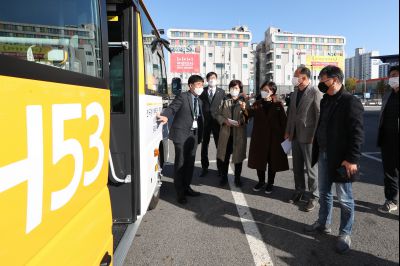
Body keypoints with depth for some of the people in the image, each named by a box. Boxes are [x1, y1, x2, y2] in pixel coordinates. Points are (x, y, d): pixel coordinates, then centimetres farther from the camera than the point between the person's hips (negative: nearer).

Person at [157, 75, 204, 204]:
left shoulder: (199, 101, 15)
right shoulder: (183, 96, -7)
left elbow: (199, 118, 15)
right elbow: (172, 108, -17)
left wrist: (199, 135, 11)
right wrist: (166, 116, -38)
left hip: (194, 135, 7)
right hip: (182, 134, -7)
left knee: (190, 163, 13)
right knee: (180, 163, 1)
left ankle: (187, 188, 28)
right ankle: (180, 192, 12)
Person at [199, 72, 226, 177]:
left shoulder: (221, 92, 4)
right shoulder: (202, 91, 5)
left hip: (217, 121, 0)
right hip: (205, 121, 1)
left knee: (219, 145, 5)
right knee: (204, 146, 7)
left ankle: (220, 168, 19)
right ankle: (205, 167, 20)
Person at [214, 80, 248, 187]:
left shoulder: (244, 101, 1)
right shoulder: (224, 101, 7)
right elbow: (217, 114, 5)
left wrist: (241, 122, -21)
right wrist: (225, 121, -11)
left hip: (239, 133, -1)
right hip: (226, 133, 1)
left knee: (238, 156, 8)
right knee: (225, 156, 8)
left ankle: (237, 178, 23)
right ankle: (224, 177, 23)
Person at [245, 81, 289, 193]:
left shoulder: (278, 104, -2)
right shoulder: (257, 104, 6)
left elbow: (283, 121, -4)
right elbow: (250, 113, -13)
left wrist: (283, 136, -8)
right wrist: (244, 108, -33)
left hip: (274, 137, -2)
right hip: (259, 137, 3)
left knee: (272, 161, 7)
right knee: (259, 159, 10)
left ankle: (270, 183, 22)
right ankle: (261, 181, 27)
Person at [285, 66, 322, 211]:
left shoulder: (315, 93, -12)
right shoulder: (295, 92, 10)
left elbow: (320, 116, -14)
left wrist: (315, 136, -15)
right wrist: (288, 131, 11)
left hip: (308, 137, -7)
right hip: (295, 136, 7)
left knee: (311, 168, 5)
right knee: (297, 167, 16)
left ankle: (313, 196, 19)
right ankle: (299, 191, 31)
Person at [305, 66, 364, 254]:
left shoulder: (350, 102, -15)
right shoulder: (325, 100, 10)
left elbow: (357, 133, -18)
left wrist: (352, 159, -21)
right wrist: (316, 151, 14)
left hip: (341, 159, -8)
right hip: (324, 155, 8)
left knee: (345, 199, 6)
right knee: (324, 193, 19)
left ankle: (345, 234, 22)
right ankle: (323, 224, 36)